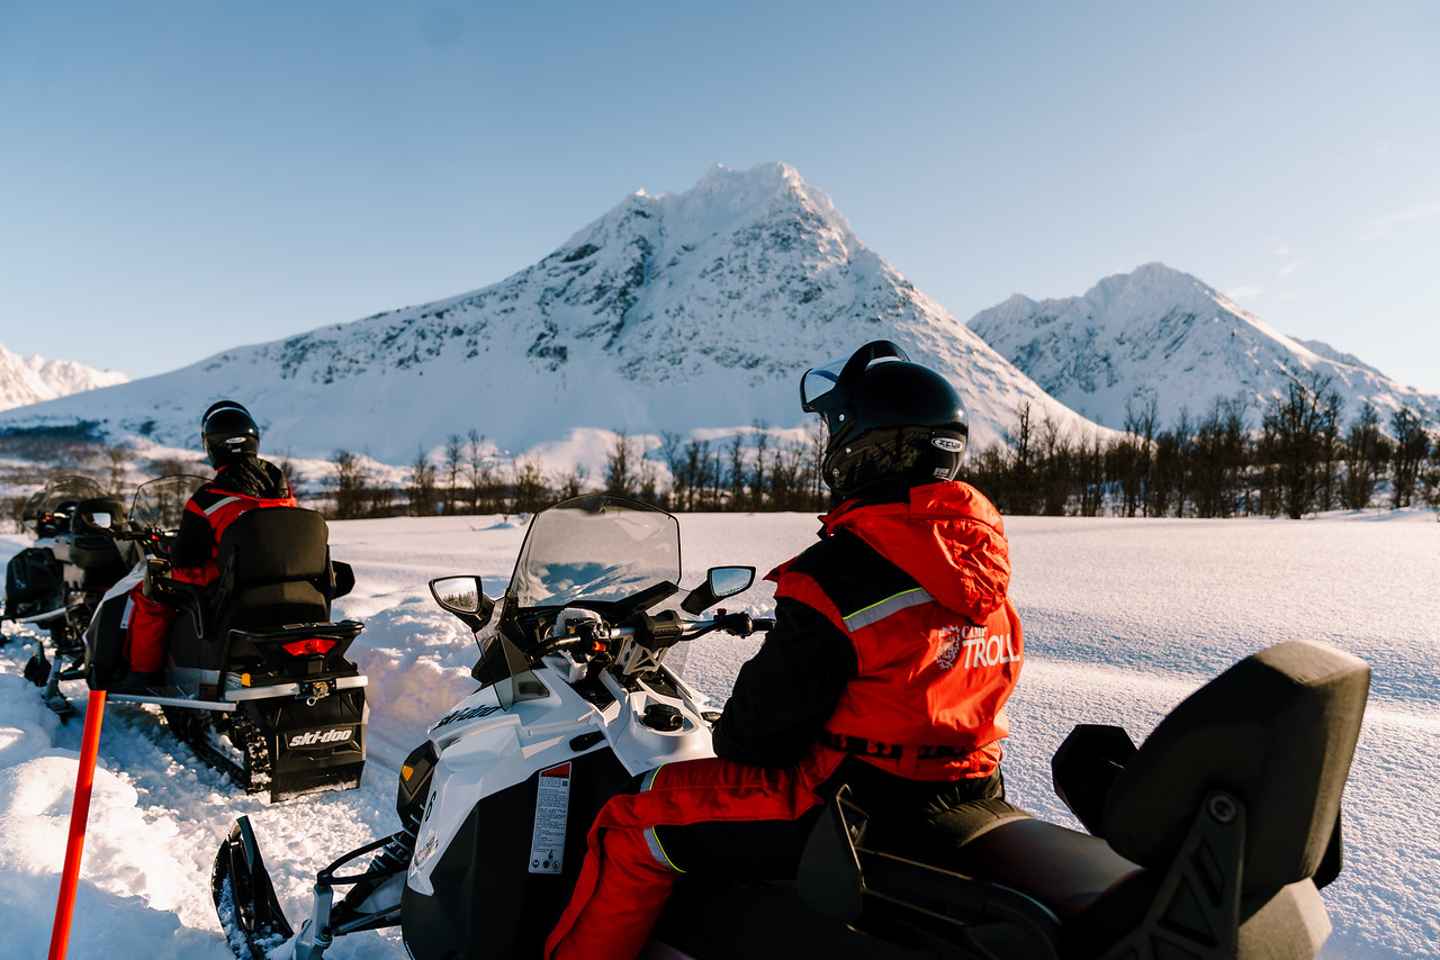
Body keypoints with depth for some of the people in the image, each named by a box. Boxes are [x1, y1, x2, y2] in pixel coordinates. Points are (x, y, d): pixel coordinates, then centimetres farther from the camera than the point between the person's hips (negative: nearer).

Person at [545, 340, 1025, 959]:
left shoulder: (843, 572, -22)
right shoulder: (982, 554, 3)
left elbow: (766, 718, -15)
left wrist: (729, 738, 8)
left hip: (863, 810, -9)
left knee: (634, 824, 0)